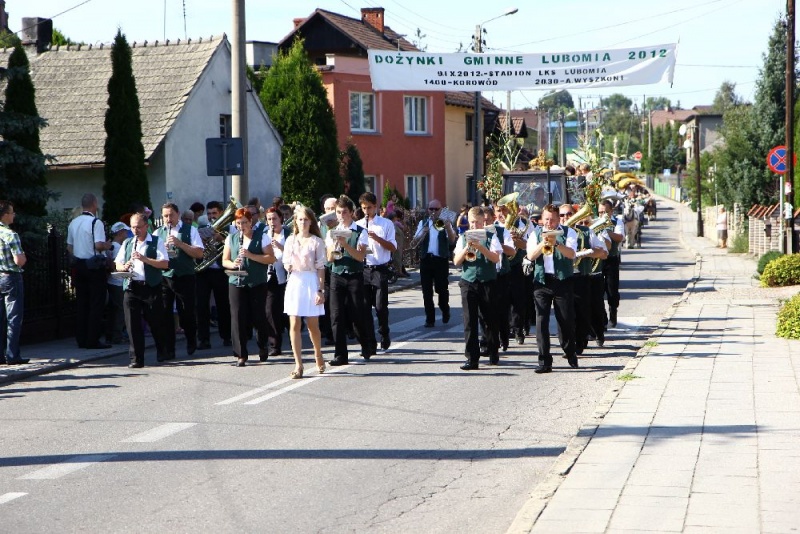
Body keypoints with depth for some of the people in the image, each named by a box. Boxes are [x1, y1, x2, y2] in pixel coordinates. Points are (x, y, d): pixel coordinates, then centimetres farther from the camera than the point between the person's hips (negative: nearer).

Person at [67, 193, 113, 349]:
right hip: (94, 266, -7)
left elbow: (69, 246, 16)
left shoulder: (73, 223, 9)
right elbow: (99, 245, -23)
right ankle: (93, 340, -5)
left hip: (78, 264, 7)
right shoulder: (95, 222, -14)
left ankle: (81, 339, 12)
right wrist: (107, 246, -3)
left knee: (82, 303, 12)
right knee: (96, 304, -2)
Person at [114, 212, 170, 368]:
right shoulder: (127, 243, 16)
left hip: (151, 287, -3)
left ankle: (162, 353, 29)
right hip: (131, 288, 3)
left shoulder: (156, 242, 1)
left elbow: (165, 263, -9)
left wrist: (144, 259, -20)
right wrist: (124, 267, -8)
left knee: (156, 322, 6)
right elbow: (117, 264, 16)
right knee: (133, 324, -3)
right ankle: (136, 359, 1)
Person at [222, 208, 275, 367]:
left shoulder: (261, 236, 0)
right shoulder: (231, 239, 11)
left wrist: (250, 255, -19)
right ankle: (241, 354, 1)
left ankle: (263, 347, 28)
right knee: (238, 317, -5)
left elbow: (271, 259, -7)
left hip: (258, 283, -2)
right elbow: (224, 261, 13)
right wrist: (232, 264, -11)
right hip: (236, 283, 2)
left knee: (258, 316, 3)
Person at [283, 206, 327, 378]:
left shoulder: (316, 241, -2)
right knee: (294, 325, -4)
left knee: (313, 325, 4)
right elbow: (286, 263, 15)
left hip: (311, 282, -3)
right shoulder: (290, 240, 9)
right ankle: (298, 365, -3)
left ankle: (318, 356, 30)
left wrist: (321, 290, -9)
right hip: (294, 282, 3)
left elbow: (320, 267, -3)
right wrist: (288, 266, -9)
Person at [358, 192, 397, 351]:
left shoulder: (386, 224, 2)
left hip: (380, 270, -3)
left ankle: (384, 337, 18)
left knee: (381, 306, -3)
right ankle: (369, 342, 6)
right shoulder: (357, 225, 11)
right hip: (362, 270, 3)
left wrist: (377, 238, -17)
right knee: (365, 307, 0)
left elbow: (393, 247, -3)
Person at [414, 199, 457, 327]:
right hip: (426, 259, 2)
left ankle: (445, 310, 26)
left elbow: (452, 240, -10)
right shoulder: (423, 223, 10)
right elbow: (415, 240, -1)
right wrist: (423, 233, -21)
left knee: (441, 288, -1)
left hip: (441, 260, -2)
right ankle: (430, 319, 6)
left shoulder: (445, 222, 5)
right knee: (427, 290, 0)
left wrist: (448, 228, -28)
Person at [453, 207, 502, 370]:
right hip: (468, 282, 1)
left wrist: (481, 248, -22)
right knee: (470, 320, -4)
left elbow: (496, 258, -10)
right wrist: (466, 249, -14)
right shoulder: (463, 238, 8)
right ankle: (472, 358, -4)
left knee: (490, 319, 8)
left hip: (488, 282, -1)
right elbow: (456, 261, 3)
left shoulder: (490, 237, 1)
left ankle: (493, 353, 26)